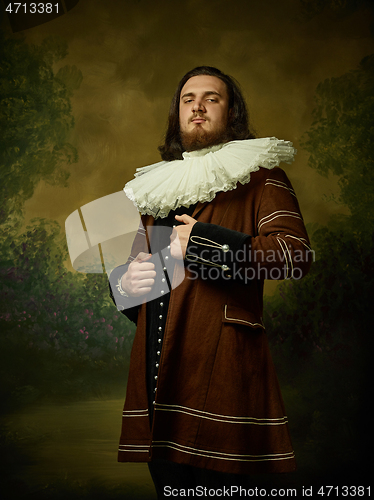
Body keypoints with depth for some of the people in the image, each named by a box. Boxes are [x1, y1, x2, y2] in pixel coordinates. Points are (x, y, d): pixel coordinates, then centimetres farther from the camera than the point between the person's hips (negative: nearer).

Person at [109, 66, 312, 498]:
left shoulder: (257, 174, 4)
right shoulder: (156, 186, 22)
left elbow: (295, 254, -12)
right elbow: (131, 264, 31)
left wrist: (203, 241, -11)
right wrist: (125, 281, 7)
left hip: (219, 369, -5)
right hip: (156, 371, 6)